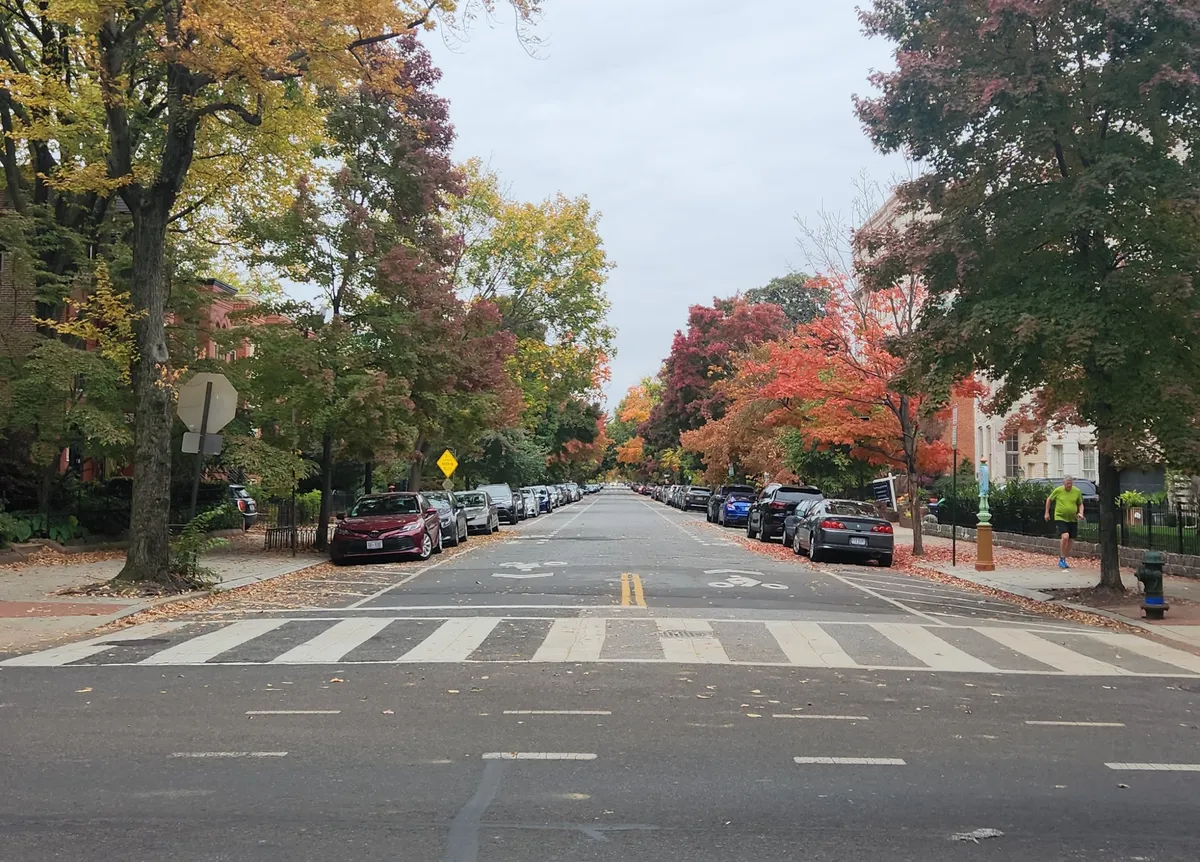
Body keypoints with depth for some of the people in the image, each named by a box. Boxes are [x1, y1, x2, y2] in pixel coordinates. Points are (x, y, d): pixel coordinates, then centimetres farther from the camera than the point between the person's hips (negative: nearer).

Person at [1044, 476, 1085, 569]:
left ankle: (1063, 560, 22)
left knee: (1070, 541, 7)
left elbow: (1080, 504, 15)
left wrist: (1081, 513, -3)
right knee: (1065, 536, -22)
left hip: (1073, 520, 4)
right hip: (1060, 518, -4)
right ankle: (1061, 558, -9)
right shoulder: (1058, 490, -5)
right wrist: (1047, 512, 9)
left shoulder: (1077, 491, 2)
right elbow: (1049, 500, 9)